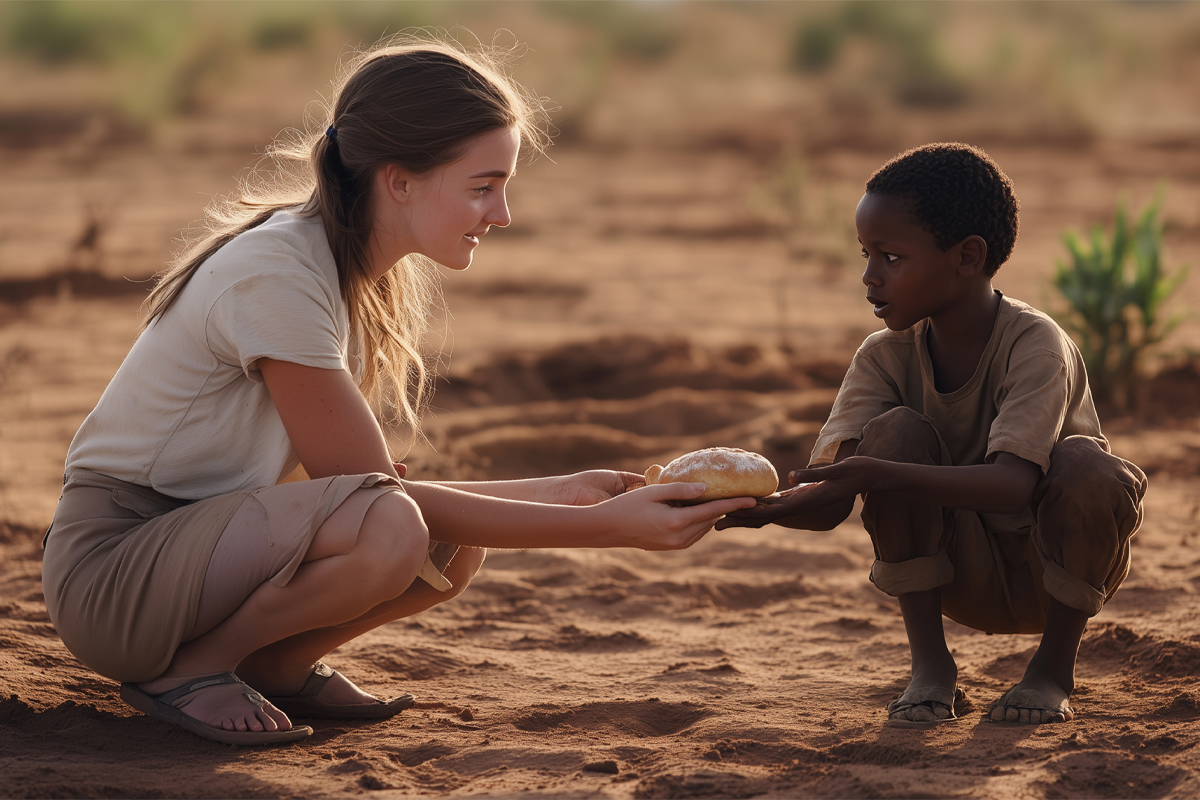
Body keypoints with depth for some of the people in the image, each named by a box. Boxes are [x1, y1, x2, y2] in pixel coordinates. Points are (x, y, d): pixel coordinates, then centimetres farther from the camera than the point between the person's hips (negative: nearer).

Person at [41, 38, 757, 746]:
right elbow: (374, 494, -20)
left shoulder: (351, 273, 5)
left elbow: (375, 484, 5)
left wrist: (563, 493, -1)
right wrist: (604, 527, -21)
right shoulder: (275, 275, -23)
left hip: (205, 540, 9)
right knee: (390, 529, -30)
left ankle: (277, 664, 7)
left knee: (457, 545, -8)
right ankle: (186, 669, -11)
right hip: (110, 569, -9)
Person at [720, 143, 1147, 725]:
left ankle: (1055, 667, -9)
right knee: (895, 431, -22)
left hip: (1062, 569, -3)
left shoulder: (1035, 344, -24)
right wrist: (759, 505, -40)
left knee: (1084, 464, -34)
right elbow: (831, 501, -19)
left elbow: (1013, 484, -40)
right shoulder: (886, 356, -10)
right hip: (968, 579, 3)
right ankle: (929, 662, -10)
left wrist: (877, 476, -50)